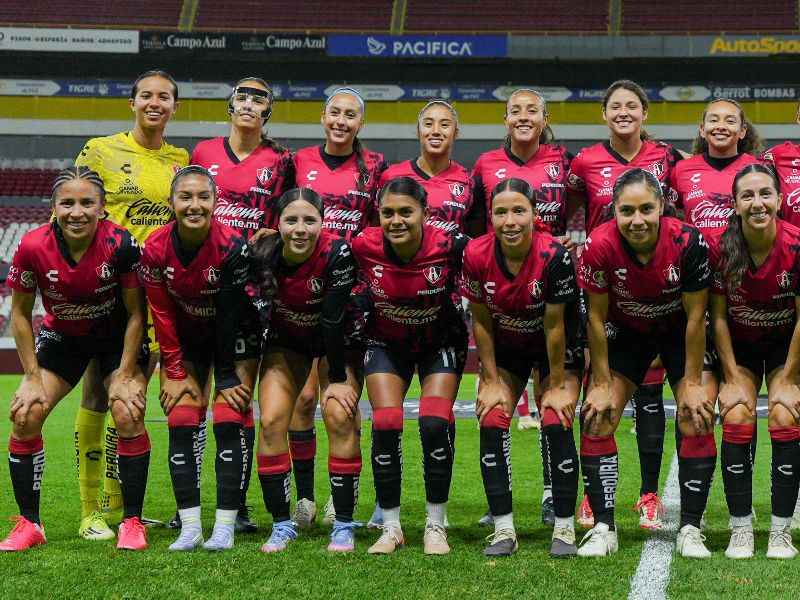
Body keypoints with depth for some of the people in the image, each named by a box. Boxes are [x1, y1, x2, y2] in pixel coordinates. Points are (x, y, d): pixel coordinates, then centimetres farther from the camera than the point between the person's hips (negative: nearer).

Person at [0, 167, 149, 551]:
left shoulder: (120, 245, -28)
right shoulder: (33, 247, -24)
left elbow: (136, 313, -15)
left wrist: (124, 377, -15)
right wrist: (33, 378, -11)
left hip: (118, 336, -2)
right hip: (62, 336, 2)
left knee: (128, 415, -21)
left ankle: (132, 521, -6)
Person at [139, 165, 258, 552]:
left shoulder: (232, 245, -27)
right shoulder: (155, 249, -18)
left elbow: (233, 314, -21)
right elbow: (162, 315, -8)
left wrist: (229, 377, -17)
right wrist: (176, 372, -8)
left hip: (233, 336, -3)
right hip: (185, 336, 3)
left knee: (229, 421, -12)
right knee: (181, 424, -6)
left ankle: (225, 527, -8)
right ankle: (190, 527, -3)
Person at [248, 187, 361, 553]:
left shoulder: (337, 253, -31)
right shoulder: (262, 255, -22)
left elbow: (334, 319, -27)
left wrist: (338, 379, -21)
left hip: (338, 341, -3)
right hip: (285, 341, 3)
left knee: (340, 418, -19)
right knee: (271, 422, -12)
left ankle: (344, 525, -7)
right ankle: (282, 525, 0)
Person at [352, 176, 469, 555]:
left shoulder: (449, 246, -27)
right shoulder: (363, 247, -23)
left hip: (440, 342, -1)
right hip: (386, 343, 1)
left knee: (435, 425, -14)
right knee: (386, 425, -11)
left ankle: (436, 526, 4)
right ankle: (391, 527, 5)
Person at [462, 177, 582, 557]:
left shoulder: (553, 256, -30)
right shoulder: (477, 255, -21)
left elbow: (554, 327, -21)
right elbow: (481, 322, -9)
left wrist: (557, 385, -15)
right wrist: (491, 381, -7)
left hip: (556, 348, -3)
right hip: (504, 347, 3)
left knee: (557, 423, -16)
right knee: (492, 422, -11)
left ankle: (565, 528, -3)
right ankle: (503, 530, -4)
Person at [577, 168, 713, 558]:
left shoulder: (687, 242, -31)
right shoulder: (600, 246, -30)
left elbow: (695, 317, -19)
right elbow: (596, 318, -16)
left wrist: (692, 383, -15)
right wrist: (601, 384, -12)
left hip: (679, 332, -1)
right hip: (625, 331, 1)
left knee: (697, 421, -11)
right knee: (597, 420, -8)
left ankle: (690, 530, 1)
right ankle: (603, 529, 1)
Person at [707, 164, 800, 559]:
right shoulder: (718, 247, -23)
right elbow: (718, 316, -12)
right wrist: (733, 378, -12)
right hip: (738, 345, 1)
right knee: (736, 419, -15)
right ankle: (741, 532, -6)